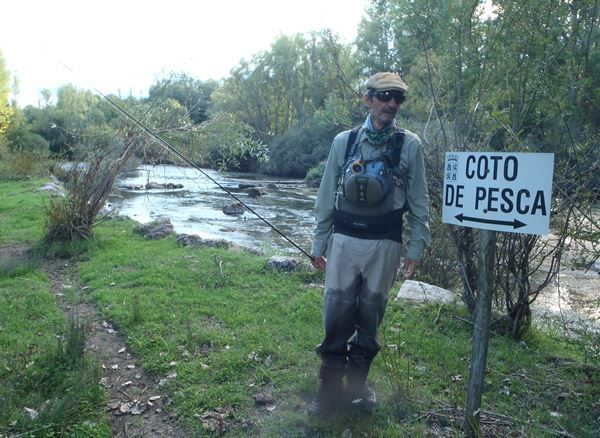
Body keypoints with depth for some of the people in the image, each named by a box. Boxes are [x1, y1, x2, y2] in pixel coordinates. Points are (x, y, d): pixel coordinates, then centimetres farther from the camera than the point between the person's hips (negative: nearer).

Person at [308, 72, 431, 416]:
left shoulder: (410, 145, 1)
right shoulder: (344, 141, 4)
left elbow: (419, 201, 3)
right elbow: (327, 197, 7)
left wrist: (417, 247, -1)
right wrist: (319, 244, 8)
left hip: (385, 245, 0)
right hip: (344, 240, 1)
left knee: (371, 316, 11)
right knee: (337, 314, 4)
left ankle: (358, 382, 29)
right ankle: (330, 387, 20)